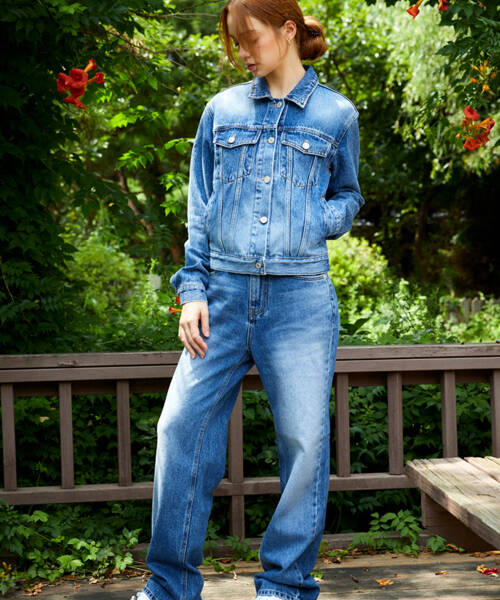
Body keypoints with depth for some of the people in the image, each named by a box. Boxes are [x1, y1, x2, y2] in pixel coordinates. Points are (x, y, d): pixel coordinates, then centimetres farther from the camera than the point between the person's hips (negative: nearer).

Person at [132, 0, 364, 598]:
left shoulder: (336, 114, 7)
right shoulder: (222, 110, 11)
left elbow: (348, 197, 18)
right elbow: (199, 208, 11)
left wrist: (315, 219, -5)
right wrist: (192, 290, 2)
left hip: (300, 300, -1)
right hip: (224, 295, 2)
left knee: (304, 439, 1)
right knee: (182, 426, -4)